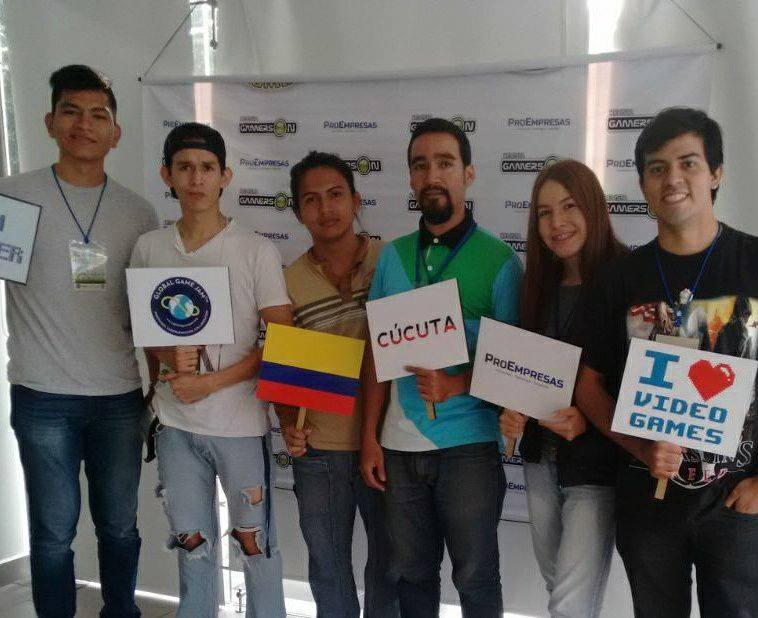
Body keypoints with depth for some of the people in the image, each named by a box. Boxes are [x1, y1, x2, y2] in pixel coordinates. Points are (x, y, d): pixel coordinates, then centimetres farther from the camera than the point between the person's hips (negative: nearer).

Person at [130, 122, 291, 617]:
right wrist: (168, 355, -11)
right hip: (175, 422, 3)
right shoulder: (149, 248, 2)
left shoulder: (258, 251, -9)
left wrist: (211, 381, -16)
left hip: (241, 423, -3)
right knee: (192, 542, 17)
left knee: (257, 543, 8)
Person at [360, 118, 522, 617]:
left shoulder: (498, 259, -5)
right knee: (412, 574, 14)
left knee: (475, 577, 8)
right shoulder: (394, 256, 7)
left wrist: (456, 384, -21)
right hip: (401, 445, 4)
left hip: (469, 444, -3)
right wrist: (370, 438, 5)